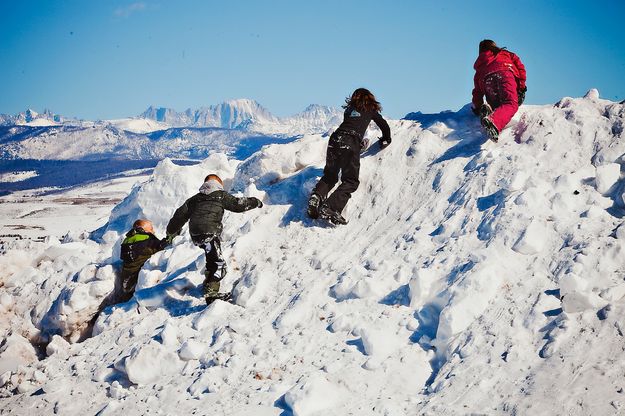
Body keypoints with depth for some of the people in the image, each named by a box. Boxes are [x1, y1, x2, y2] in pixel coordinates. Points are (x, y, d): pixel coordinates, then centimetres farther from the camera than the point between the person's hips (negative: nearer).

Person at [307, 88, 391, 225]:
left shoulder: (349, 109, 28)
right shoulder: (370, 110, 19)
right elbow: (385, 126, 22)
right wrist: (386, 140, 40)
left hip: (335, 139, 4)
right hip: (351, 144, -4)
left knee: (329, 176, 21)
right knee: (350, 181, 0)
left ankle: (317, 197, -7)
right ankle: (330, 208, -20)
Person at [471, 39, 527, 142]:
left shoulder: (479, 65, 38)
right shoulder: (506, 54, 37)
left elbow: (477, 90, 27)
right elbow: (520, 67, 18)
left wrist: (477, 107, 27)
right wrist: (521, 86, 14)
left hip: (487, 80, 3)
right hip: (505, 74, -3)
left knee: (497, 107, 16)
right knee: (511, 105, -21)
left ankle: (487, 110, -18)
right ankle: (493, 121, -51)